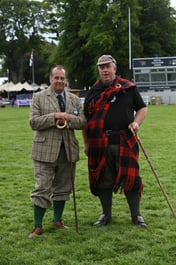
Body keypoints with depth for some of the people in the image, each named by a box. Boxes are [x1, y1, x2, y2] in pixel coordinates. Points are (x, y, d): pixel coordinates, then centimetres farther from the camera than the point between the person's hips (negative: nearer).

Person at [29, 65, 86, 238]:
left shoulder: (74, 99, 13)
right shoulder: (38, 97, 2)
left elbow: (82, 122, 4)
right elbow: (33, 122, -7)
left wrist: (67, 118, -14)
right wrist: (54, 116, -17)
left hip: (68, 150, 4)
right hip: (45, 150, -4)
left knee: (63, 188, 13)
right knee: (42, 189, -5)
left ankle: (57, 220, 28)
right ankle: (38, 226, 4)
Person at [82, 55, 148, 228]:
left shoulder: (128, 88, 6)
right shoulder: (93, 92, 12)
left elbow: (142, 108, 13)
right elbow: (86, 119, 16)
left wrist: (136, 122, -7)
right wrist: (86, 143, 11)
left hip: (124, 142, -2)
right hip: (99, 144, 2)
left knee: (130, 178, -1)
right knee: (102, 179, 7)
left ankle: (136, 215, 15)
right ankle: (106, 215, 24)